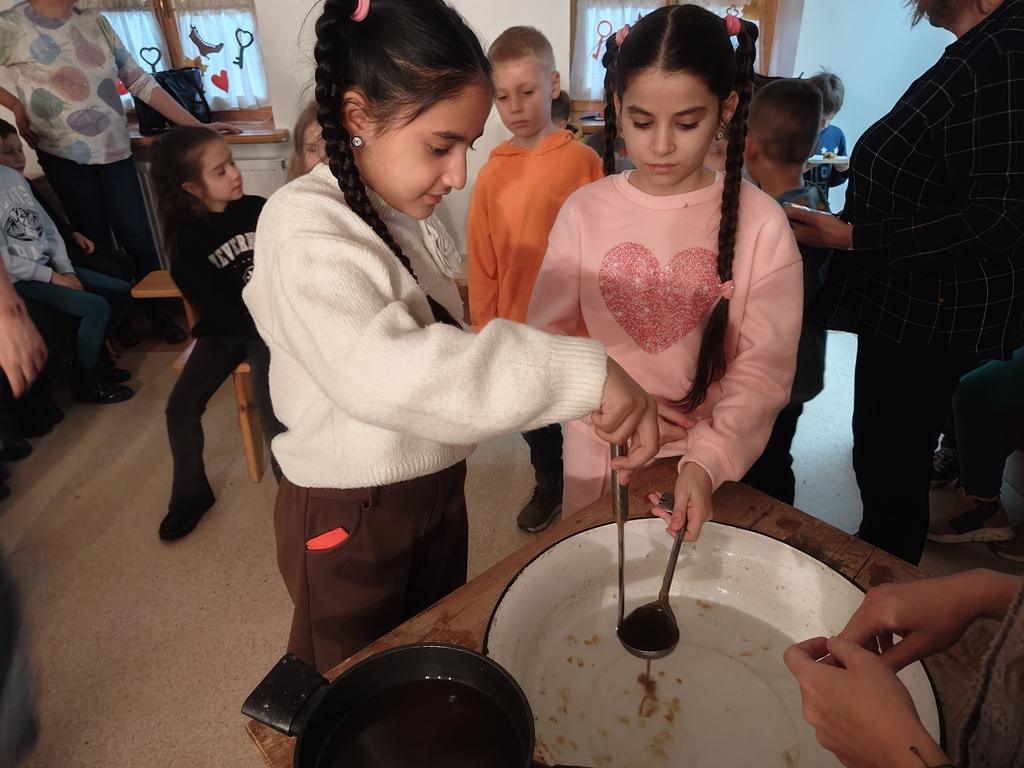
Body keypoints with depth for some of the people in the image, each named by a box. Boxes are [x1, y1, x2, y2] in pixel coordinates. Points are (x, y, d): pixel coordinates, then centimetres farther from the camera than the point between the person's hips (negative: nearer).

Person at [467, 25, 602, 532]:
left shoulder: (584, 161, -10)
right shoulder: (492, 174, -4)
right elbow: (482, 263, 0)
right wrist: (485, 328, 3)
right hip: (518, 326, 3)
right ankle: (548, 486, 46)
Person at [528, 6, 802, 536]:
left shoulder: (759, 222, -12)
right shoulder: (584, 211, -7)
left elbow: (764, 366, -14)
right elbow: (545, 337, -4)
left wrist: (708, 461, -28)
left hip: (703, 464, -1)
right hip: (596, 454, 2)